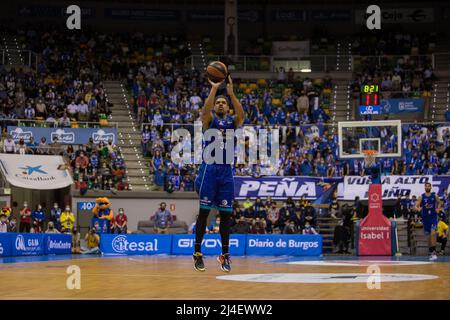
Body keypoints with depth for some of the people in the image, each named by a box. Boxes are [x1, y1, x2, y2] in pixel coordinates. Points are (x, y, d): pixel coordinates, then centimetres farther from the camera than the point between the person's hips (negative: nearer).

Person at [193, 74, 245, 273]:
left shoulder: (233, 121, 12)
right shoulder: (209, 119, 5)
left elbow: (242, 115, -11)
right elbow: (205, 109, -18)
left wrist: (231, 93, -18)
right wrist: (214, 88, -22)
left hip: (226, 170, 3)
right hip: (209, 168, -3)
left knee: (226, 213, 4)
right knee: (204, 211, -3)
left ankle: (225, 254, 11)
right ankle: (198, 253, 2)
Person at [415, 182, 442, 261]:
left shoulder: (434, 196, -2)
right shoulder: (421, 197, -2)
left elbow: (439, 202, 14)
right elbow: (416, 206, -4)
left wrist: (438, 209, -5)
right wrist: (418, 208, -27)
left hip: (433, 217, -2)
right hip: (425, 218, 2)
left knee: (433, 233, -19)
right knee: (428, 236, 9)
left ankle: (434, 252, -21)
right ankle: (431, 252, 21)